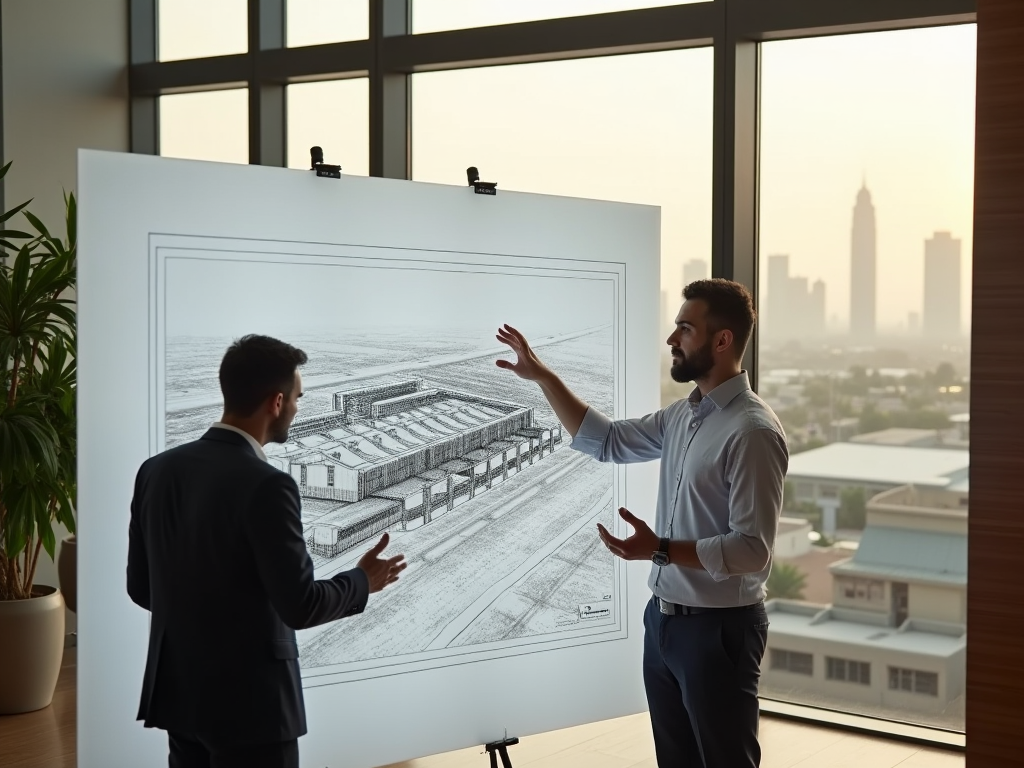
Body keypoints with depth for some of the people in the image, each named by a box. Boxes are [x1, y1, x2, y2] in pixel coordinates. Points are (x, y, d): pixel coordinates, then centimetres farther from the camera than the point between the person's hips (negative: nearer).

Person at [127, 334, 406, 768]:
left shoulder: (157, 470, 1)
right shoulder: (265, 486, -20)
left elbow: (140, 587, 9)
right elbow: (300, 605, -19)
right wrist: (363, 581, -1)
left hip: (179, 693, 7)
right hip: (248, 702, -7)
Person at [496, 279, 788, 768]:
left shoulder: (752, 431, -21)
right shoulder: (682, 415, 6)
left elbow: (752, 549, -23)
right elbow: (606, 441, 18)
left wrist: (661, 550, -29)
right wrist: (542, 376, 13)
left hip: (718, 628, -8)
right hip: (663, 619, 9)